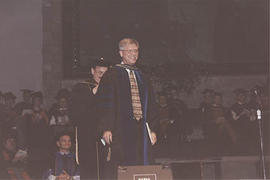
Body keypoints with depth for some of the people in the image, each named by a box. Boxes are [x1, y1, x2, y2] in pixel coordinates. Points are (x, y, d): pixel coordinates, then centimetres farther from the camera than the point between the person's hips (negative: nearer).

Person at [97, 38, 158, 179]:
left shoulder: (142, 77, 18)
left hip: (141, 130, 5)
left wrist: (153, 129, 10)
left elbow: (151, 104, 19)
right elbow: (105, 104, -4)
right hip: (120, 131, -5)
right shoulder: (111, 76, 1)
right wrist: (106, 129, -14)